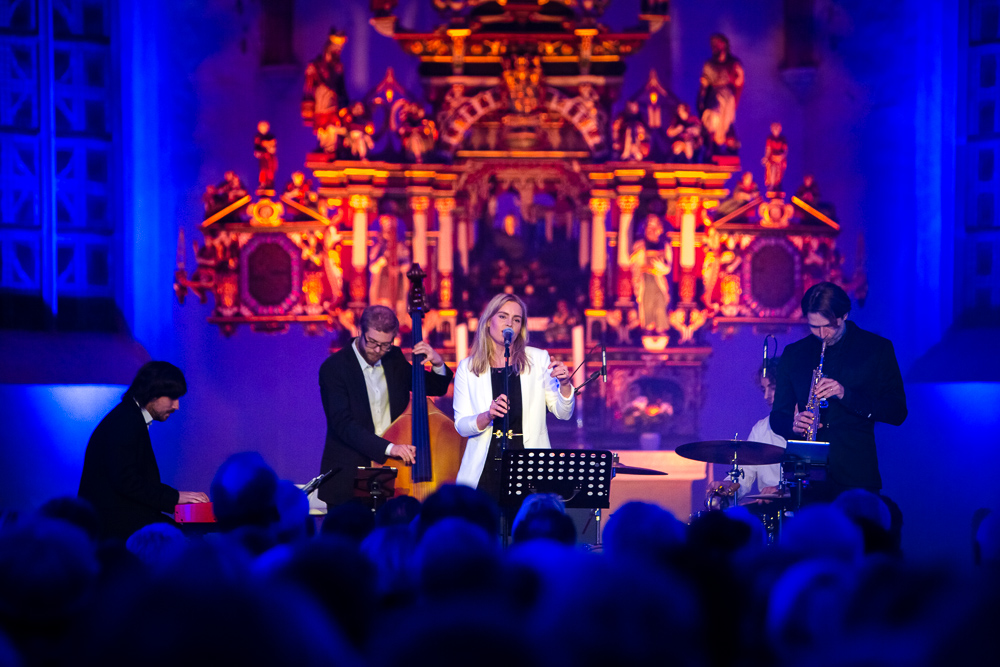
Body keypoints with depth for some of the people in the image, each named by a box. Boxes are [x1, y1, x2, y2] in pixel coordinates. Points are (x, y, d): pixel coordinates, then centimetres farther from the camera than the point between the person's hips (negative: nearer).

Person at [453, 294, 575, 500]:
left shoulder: (538, 359, 6)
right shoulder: (468, 367, 5)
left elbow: (563, 413, 3)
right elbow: (461, 425, 0)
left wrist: (564, 384, -16)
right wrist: (488, 416, -19)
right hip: (486, 468, 0)